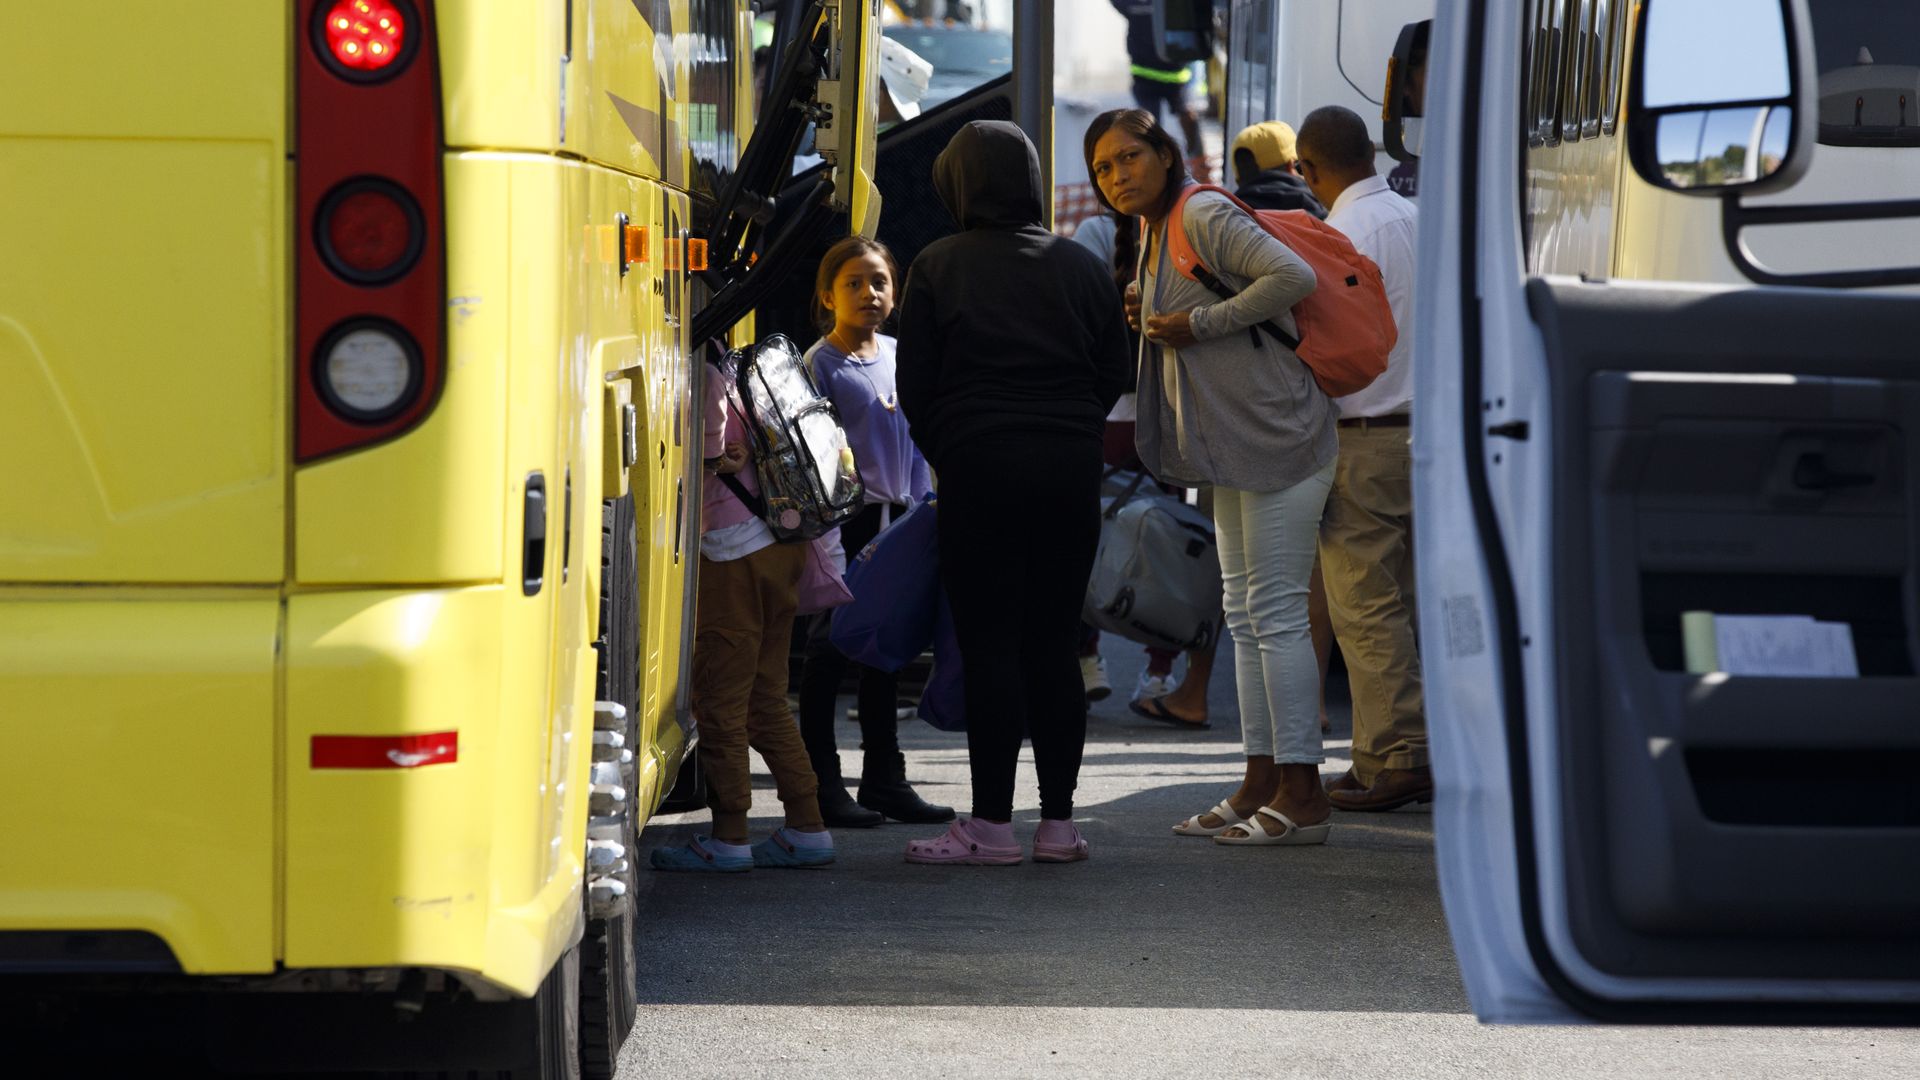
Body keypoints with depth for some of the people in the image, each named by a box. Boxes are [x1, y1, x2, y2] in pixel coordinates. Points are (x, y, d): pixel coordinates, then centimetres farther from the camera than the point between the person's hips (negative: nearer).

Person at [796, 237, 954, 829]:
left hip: (896, 516, 6)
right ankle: (821, 782, 2)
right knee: (831, 646, -3)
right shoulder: (820, 362, -8)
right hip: (846, 516, -6)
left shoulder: (898, 356, 11)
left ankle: (885, 778, 19)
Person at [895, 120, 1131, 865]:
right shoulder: (1081, 267, 8)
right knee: (1054, 645, 7)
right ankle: (1058, 822, 7)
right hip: (1070, 469, 3)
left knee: (988, 644, -2)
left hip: (979, 467, -3)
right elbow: (1113, 375, 11)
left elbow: (914, 386, -1)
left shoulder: (939, 267, -2)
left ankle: (993, 823, -4)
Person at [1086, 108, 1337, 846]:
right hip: (1235, 450, 10)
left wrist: (1200, 324, -19)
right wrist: (1147, 316, 10)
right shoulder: (1154, 238, 16)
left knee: (1275, 612, -9)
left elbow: (1293, 277, -25)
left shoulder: (1203, 216, -13)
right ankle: (1262, 783, 16)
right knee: (1245, 613, 11)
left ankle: (1301, 793, -6)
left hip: (1276, 437, -10)